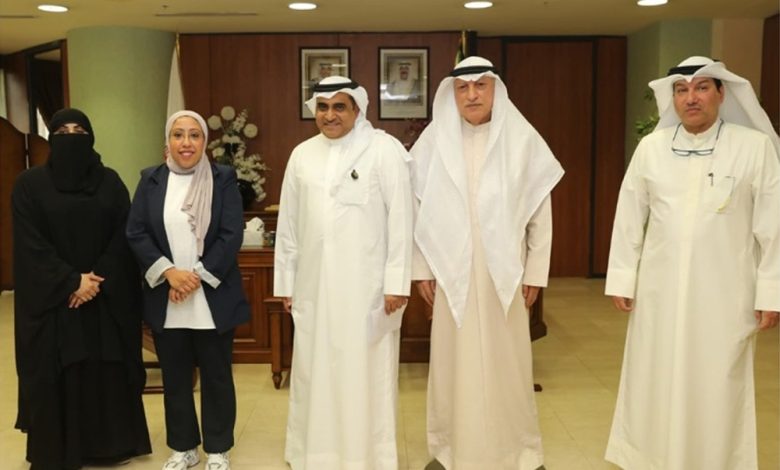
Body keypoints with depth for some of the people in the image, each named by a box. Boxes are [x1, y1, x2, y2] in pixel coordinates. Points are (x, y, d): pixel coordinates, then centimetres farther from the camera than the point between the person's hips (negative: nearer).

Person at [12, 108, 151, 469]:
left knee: (107, 371, 5)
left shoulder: (110, 182, 6)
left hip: (108, 297, 2)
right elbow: (30, 245, -7)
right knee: (56, 376, 2)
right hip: (52, 300, -2)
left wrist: (98, 279, -12)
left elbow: (124, 236, 0)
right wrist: (71, 281, -15)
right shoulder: (30, 184, 0)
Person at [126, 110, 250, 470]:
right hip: (165, 299, 2)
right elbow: (136, 233, -1)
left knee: (216, 376, 8)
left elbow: (232, 235, -9)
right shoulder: (151, 180, 5)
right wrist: (169, 273, -14)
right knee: (174, 377, 13)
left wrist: (197, 277, -15)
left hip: (213, 298, -2)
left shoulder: (224, 178, -1)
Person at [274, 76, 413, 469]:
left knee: (366, 373, 4)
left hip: (366, 285, -4)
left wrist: (396, 283, -11)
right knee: (315, 370, 11)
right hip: (315, 284, 4)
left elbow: (400, 219, -8)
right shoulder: (302, 155, 8)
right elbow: (288, 224, 11)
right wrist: (285, 282, 11)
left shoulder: (384, 150, -5)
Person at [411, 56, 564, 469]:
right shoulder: (435, 140, 0)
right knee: (456, 360, 8)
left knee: (505, 361, 7)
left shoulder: (522, 139, -2)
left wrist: (535, 271, -1)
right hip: (452, 270, 1)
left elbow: (540, 209, 1)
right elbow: (418, 208, 2)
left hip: (504, 270, 0)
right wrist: (422, 268, 0)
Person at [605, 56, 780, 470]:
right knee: (654, 383, 11)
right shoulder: (650, 147, 1)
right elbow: (629, 218, 5)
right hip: (659, 289, 2)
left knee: (716, 387, 7)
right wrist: (621, 278, 5)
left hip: (723, 292, -2)